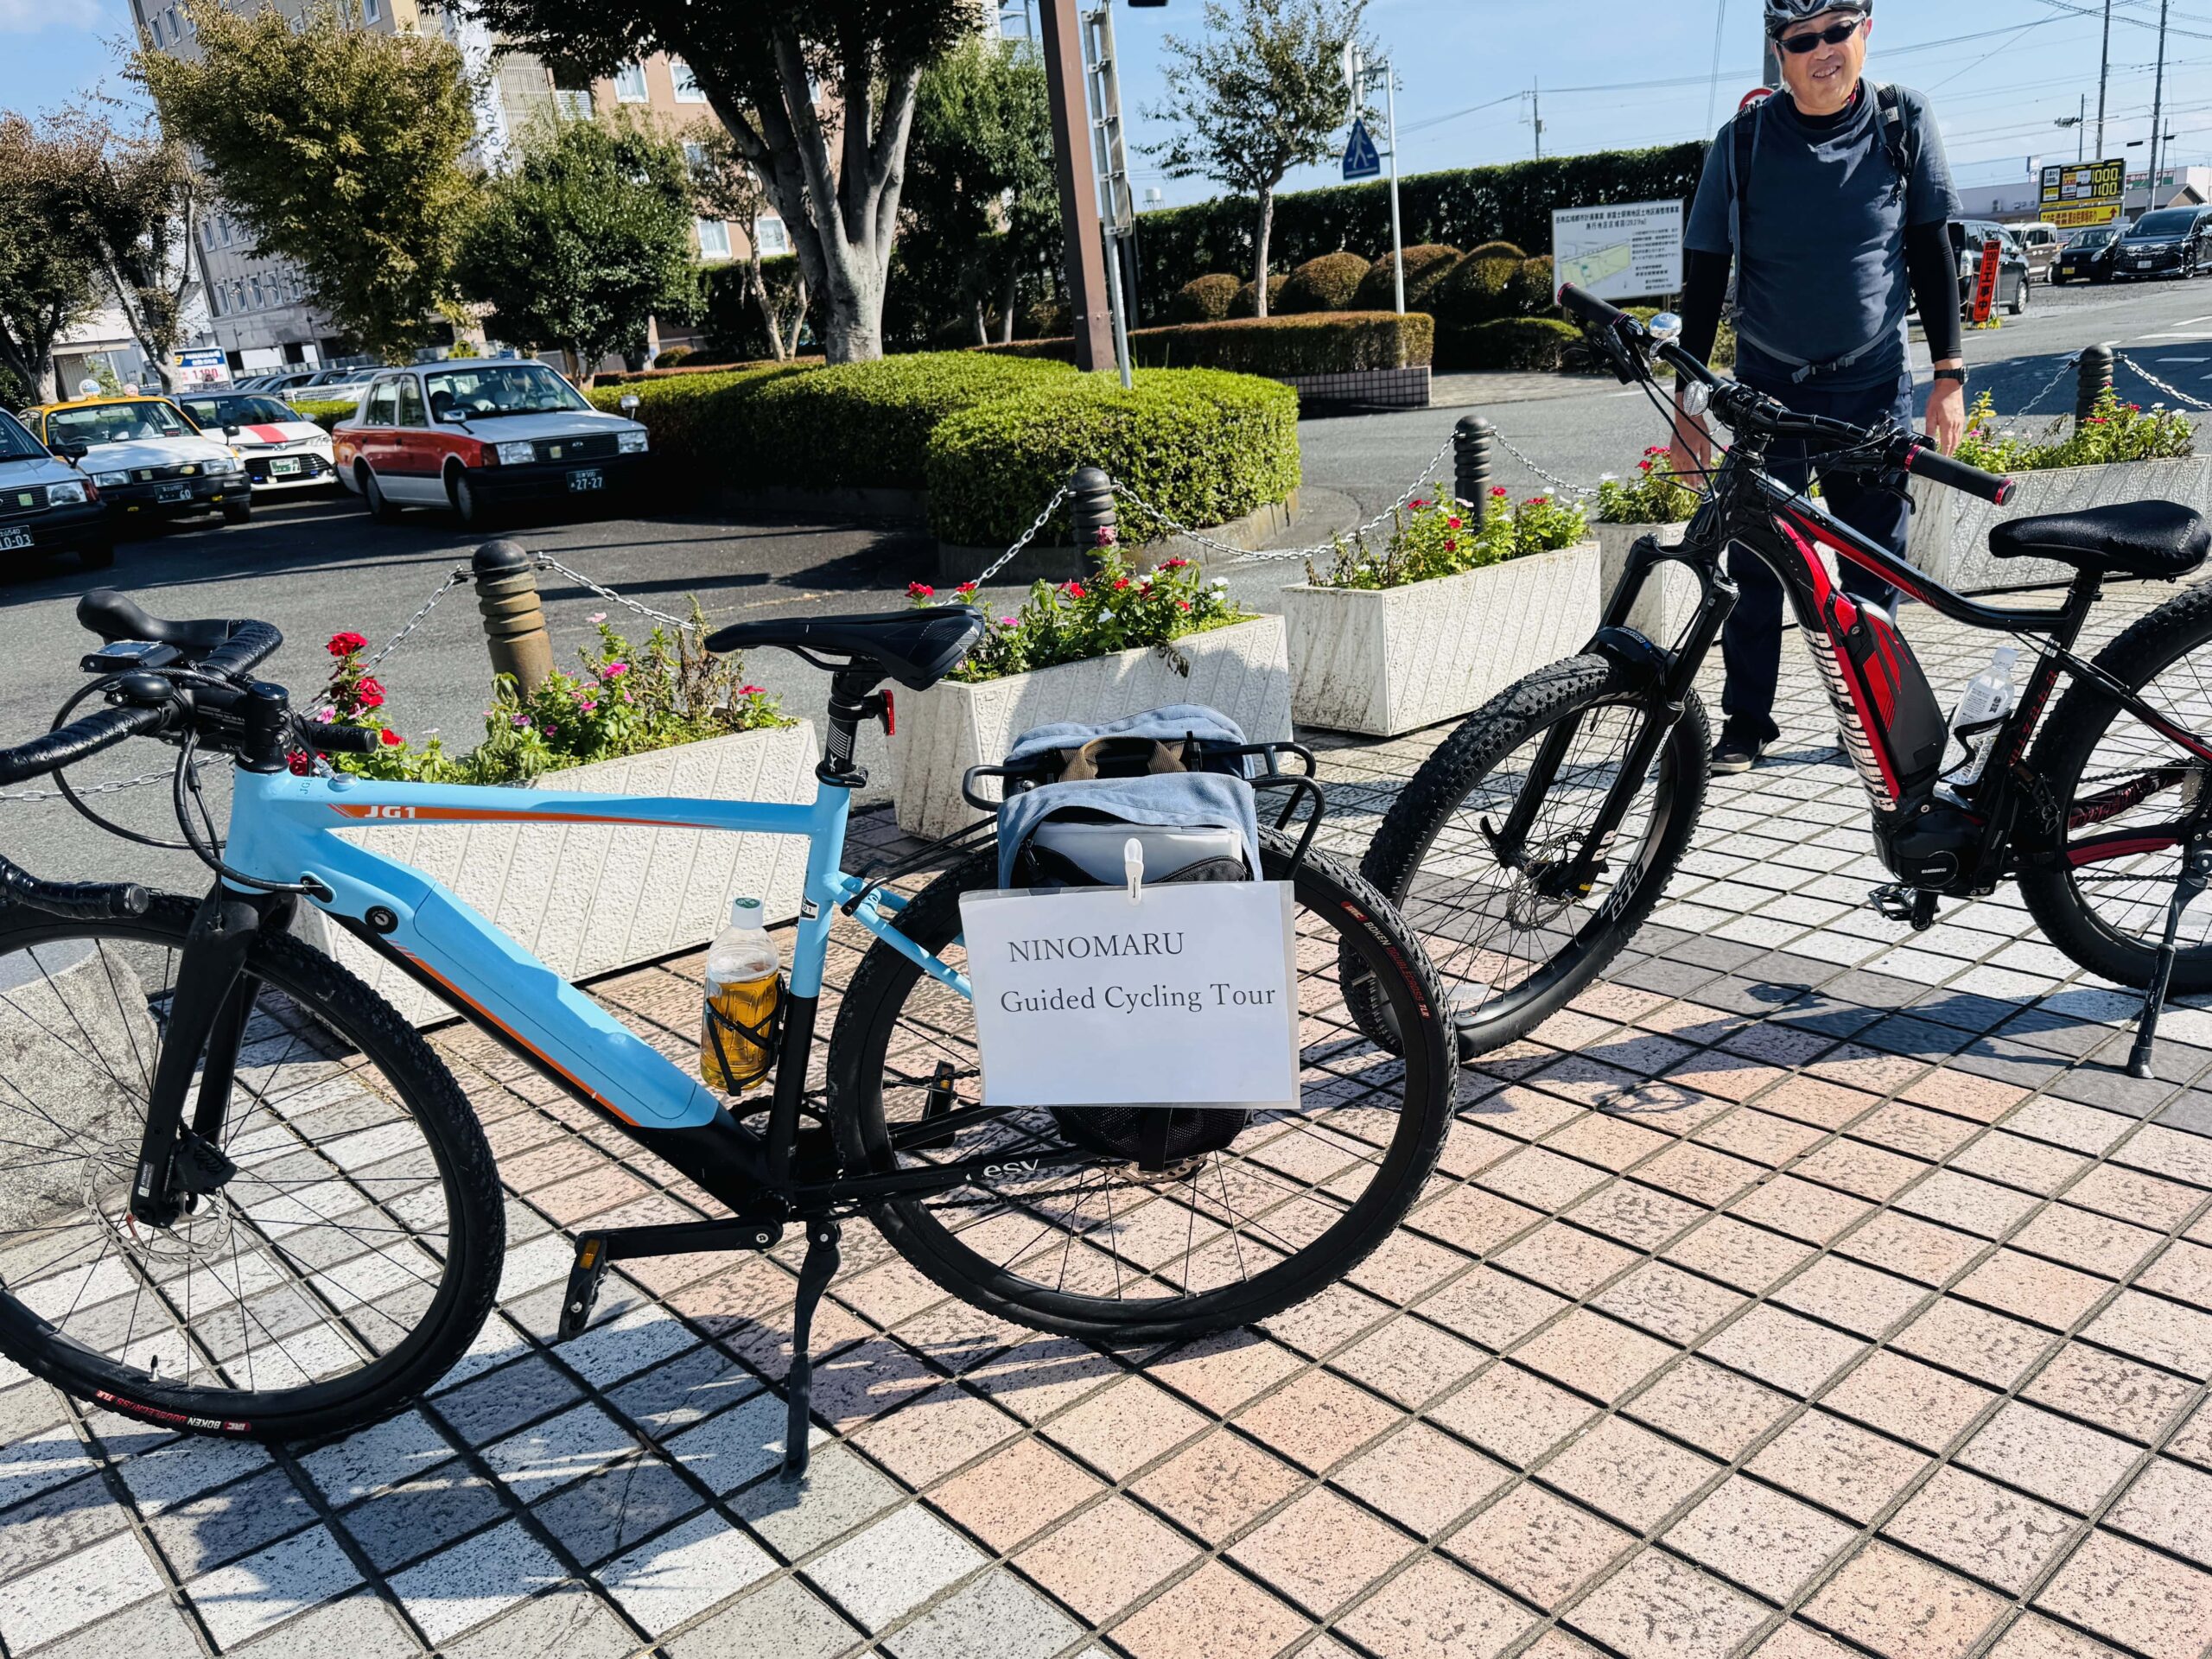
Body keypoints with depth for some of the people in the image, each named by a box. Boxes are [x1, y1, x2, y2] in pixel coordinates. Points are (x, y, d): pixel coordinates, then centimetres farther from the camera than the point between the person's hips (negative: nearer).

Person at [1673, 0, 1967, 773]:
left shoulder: (1904, 123, -1)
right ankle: (1746, 723, 12)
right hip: (1770, 388, -1)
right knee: (1756, 569, 0)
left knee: (1876, 570, 5)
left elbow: (1931, 252, 4)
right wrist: (1686, 404, -3)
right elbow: (1704, 274, -1)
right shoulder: (1743, 142, -5)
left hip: (1875, 388, 1)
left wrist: (1950, 375, -1)